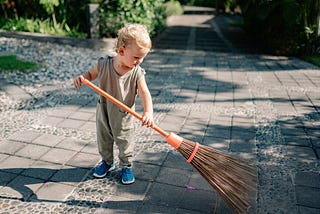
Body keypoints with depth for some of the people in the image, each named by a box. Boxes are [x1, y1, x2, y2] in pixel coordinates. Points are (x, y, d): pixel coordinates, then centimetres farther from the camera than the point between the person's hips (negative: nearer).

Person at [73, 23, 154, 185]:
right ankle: (107, 162, 44)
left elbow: (144, 93, -26)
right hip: (103, 112, 2)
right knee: (103, 139, 20)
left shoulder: (137, 73, -19)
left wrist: (148, 112, -42)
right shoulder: (104, 64, -17)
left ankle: (126, 166, 35)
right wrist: (81, 78, -21)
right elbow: (91, 74, 1)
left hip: (124, 116, -2)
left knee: (125, 142, 12)